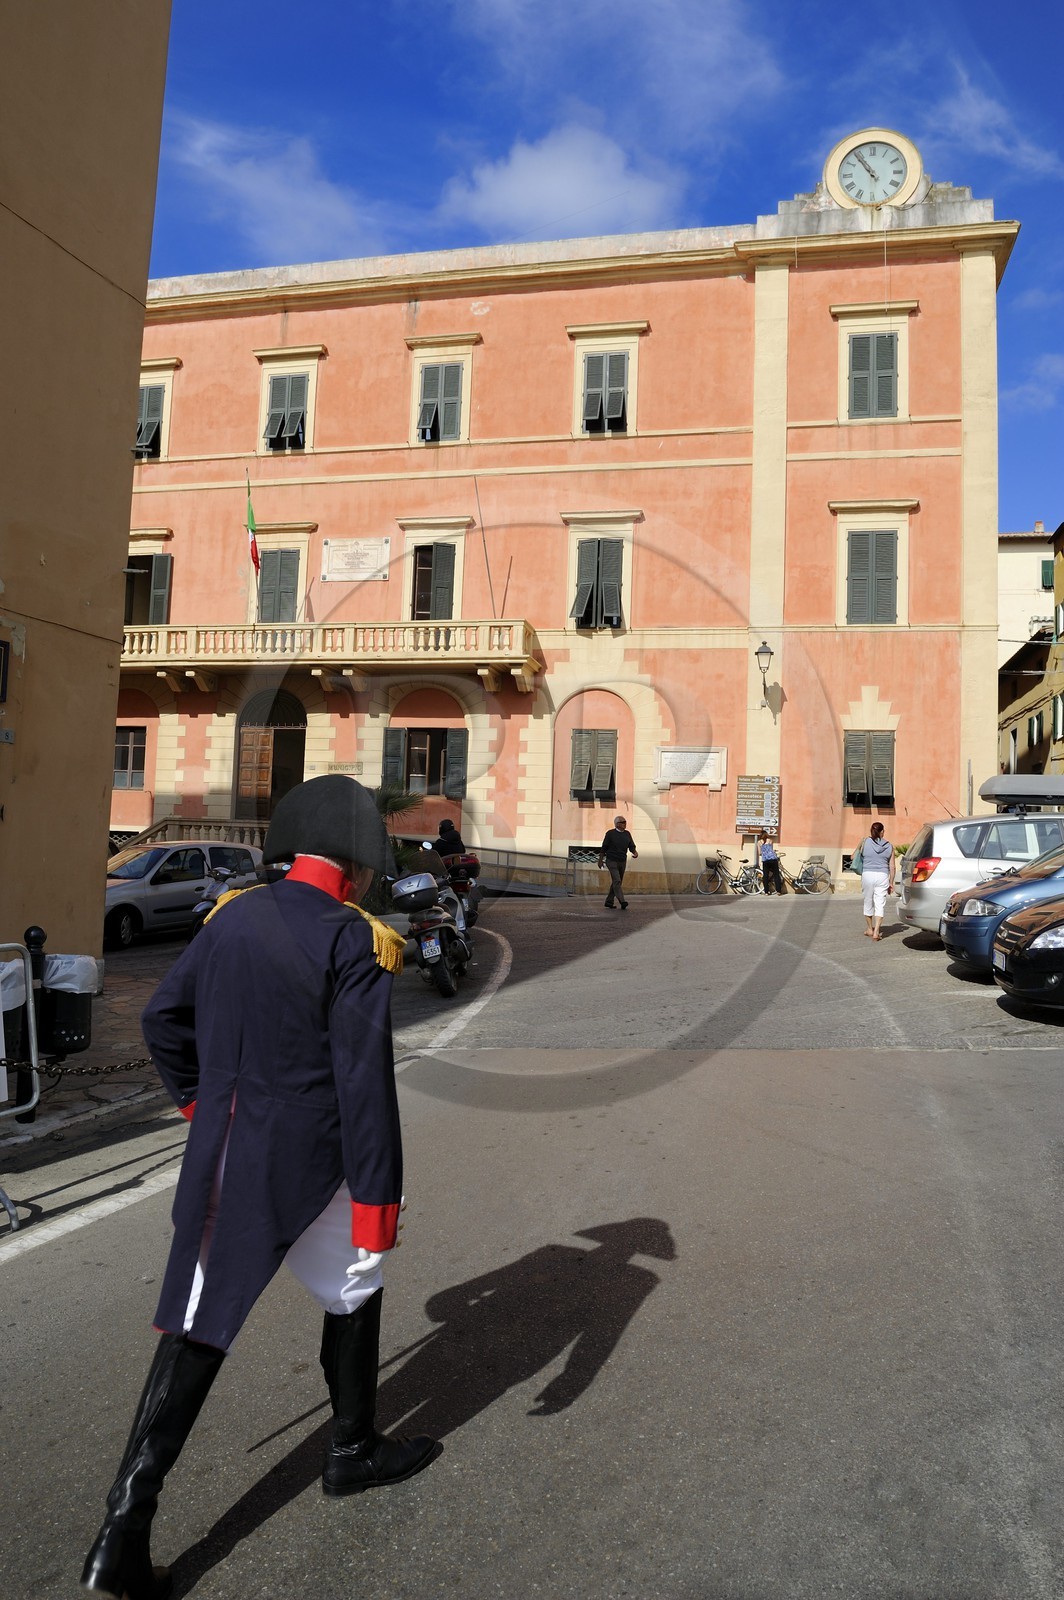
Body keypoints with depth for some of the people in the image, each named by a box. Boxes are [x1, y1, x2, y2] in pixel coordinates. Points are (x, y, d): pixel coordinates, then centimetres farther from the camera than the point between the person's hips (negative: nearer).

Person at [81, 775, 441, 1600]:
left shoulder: (232, 916, 1)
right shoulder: (355, 943, -18)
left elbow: (162, 1015, 11)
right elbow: (364, 1084, -19)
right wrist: (378, 1202, -12)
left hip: (217, 1160, 5)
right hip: (306, 1167, -5)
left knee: (196, 1330, 14)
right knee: (355, 1291, 21)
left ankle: (125, 1533, 15)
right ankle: (354, 1452, 39)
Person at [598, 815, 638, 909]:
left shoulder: (627, 834, 6)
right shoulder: (610, 834, -8)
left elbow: (632, 846, 3)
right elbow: (603, 848, -3)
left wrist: (635, 853, -19)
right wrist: (600, 861, -1)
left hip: (622, 862, 6)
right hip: (611, 862, -6)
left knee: (617, 882, 11)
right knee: (616, 881, -17)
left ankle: (609, 901, 23)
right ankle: (622, 902, -26)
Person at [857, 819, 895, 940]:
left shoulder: (865, 842, -2)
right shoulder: (889, 846, 4)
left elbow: (861, 857, 6)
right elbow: (892, 867, 6)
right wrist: (891, 883, 12)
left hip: (867, 875, 0)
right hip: (882, 876, 0)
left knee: (868, 903, 15)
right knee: (880, 904, 2)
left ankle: (869, 929, 28)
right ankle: (876, 932, -6)